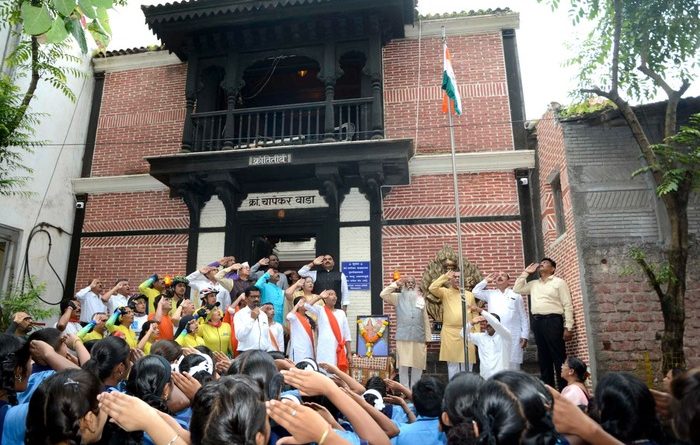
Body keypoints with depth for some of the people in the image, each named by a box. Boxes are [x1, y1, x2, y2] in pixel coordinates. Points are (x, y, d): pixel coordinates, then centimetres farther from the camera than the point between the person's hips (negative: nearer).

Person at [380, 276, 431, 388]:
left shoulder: (421, 299, 14)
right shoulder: (398, 297, 7)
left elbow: (426, 320, 13)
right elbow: (383, 294, -9)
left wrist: (427, 338, 9)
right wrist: (396, 284, -5)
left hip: (419, 339, 3)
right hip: (403, 338, -2)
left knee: (417, 366, 6)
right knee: (403, 366, -2)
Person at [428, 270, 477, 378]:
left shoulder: (469, 295, 11)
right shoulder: (445, 292, 4)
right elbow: (432, 288, -15)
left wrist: (477, 332, 4)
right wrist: (445, 276, -14)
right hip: (450, 333, -2)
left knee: (467, 365, 8)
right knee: (452, 364, 5)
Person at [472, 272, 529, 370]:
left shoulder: (516, 295, 10)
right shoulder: (490, 294, 16)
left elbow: (524, 317, 8)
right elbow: (475, 291, 10)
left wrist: (524, 336, 1)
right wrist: (486, 280, 12)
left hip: (513, 337, -2)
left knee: (513, 365, -1)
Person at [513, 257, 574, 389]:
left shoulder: (559, 282, 3)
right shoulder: (534, 284, 19)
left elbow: (568, 305, -2)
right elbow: (517, 289, 13)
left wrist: (568, 327, -11)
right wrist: (525, 272, 12)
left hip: (553, 320, -5)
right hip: (537, 321, 5)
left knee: (559, 356, -4)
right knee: (543, 357, 9)